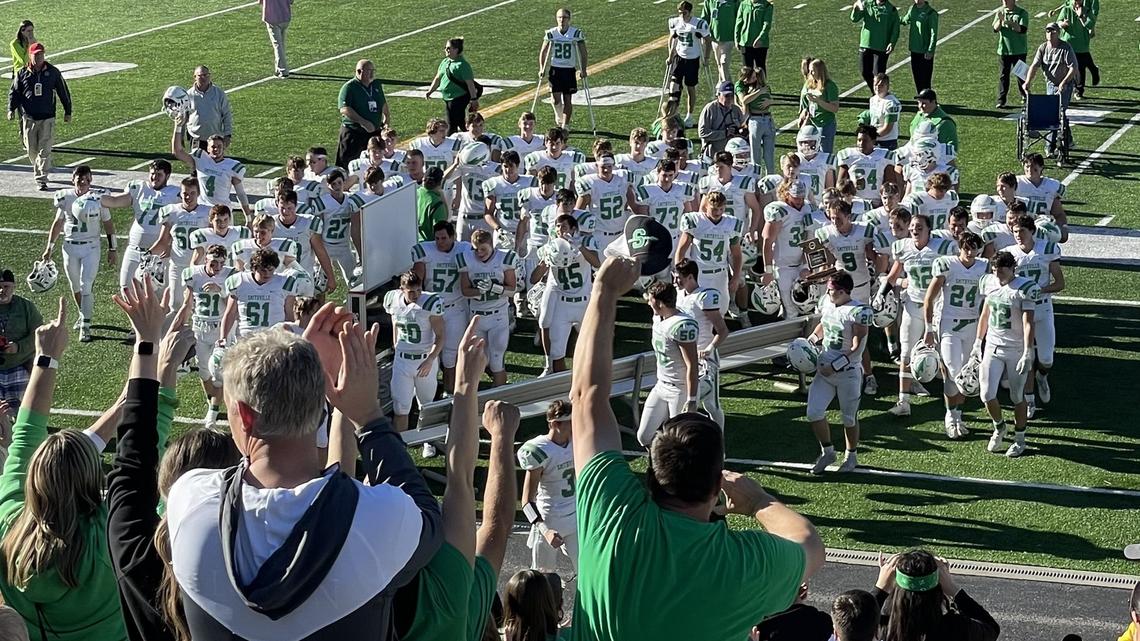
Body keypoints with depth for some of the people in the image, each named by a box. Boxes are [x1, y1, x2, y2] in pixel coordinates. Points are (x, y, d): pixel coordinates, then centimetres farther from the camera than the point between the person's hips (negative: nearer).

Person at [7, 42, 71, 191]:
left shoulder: (53, 72, 3)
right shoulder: (22, 73, 3)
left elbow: (63, 92, 11)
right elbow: (14, 92, 7)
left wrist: (68, 112, 12)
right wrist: (11, 109, -8)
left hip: (47, 117, -1)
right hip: (29, 118, 1)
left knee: (45, 150, -8)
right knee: (31, 149, 5)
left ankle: (42, 180, -7)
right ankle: (39, 170, 32)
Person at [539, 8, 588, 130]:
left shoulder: (576, 33, -5)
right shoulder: (551, 33, -2)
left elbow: (583, 53, 1)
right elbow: (543, 52, 7)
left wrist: (583, 70, -8)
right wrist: (541, 69, -2)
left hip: (569, 70, 0)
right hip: (555, 69, 0)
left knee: (568, 99, -2)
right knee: (555, 99, -6)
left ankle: (565, 126, 6)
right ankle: (559, 118, 25)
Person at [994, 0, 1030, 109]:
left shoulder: (1022, 13, -7)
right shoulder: (1000, 12, 6)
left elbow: (1022, 29, -18)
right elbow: (995, 29, -1)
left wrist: (1010, 22, -28)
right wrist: (1000, 19, -20)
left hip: (1019, 50, -3)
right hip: (1003, 49, 3)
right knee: (1004, 75, 3)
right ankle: (1001, 101, 3)